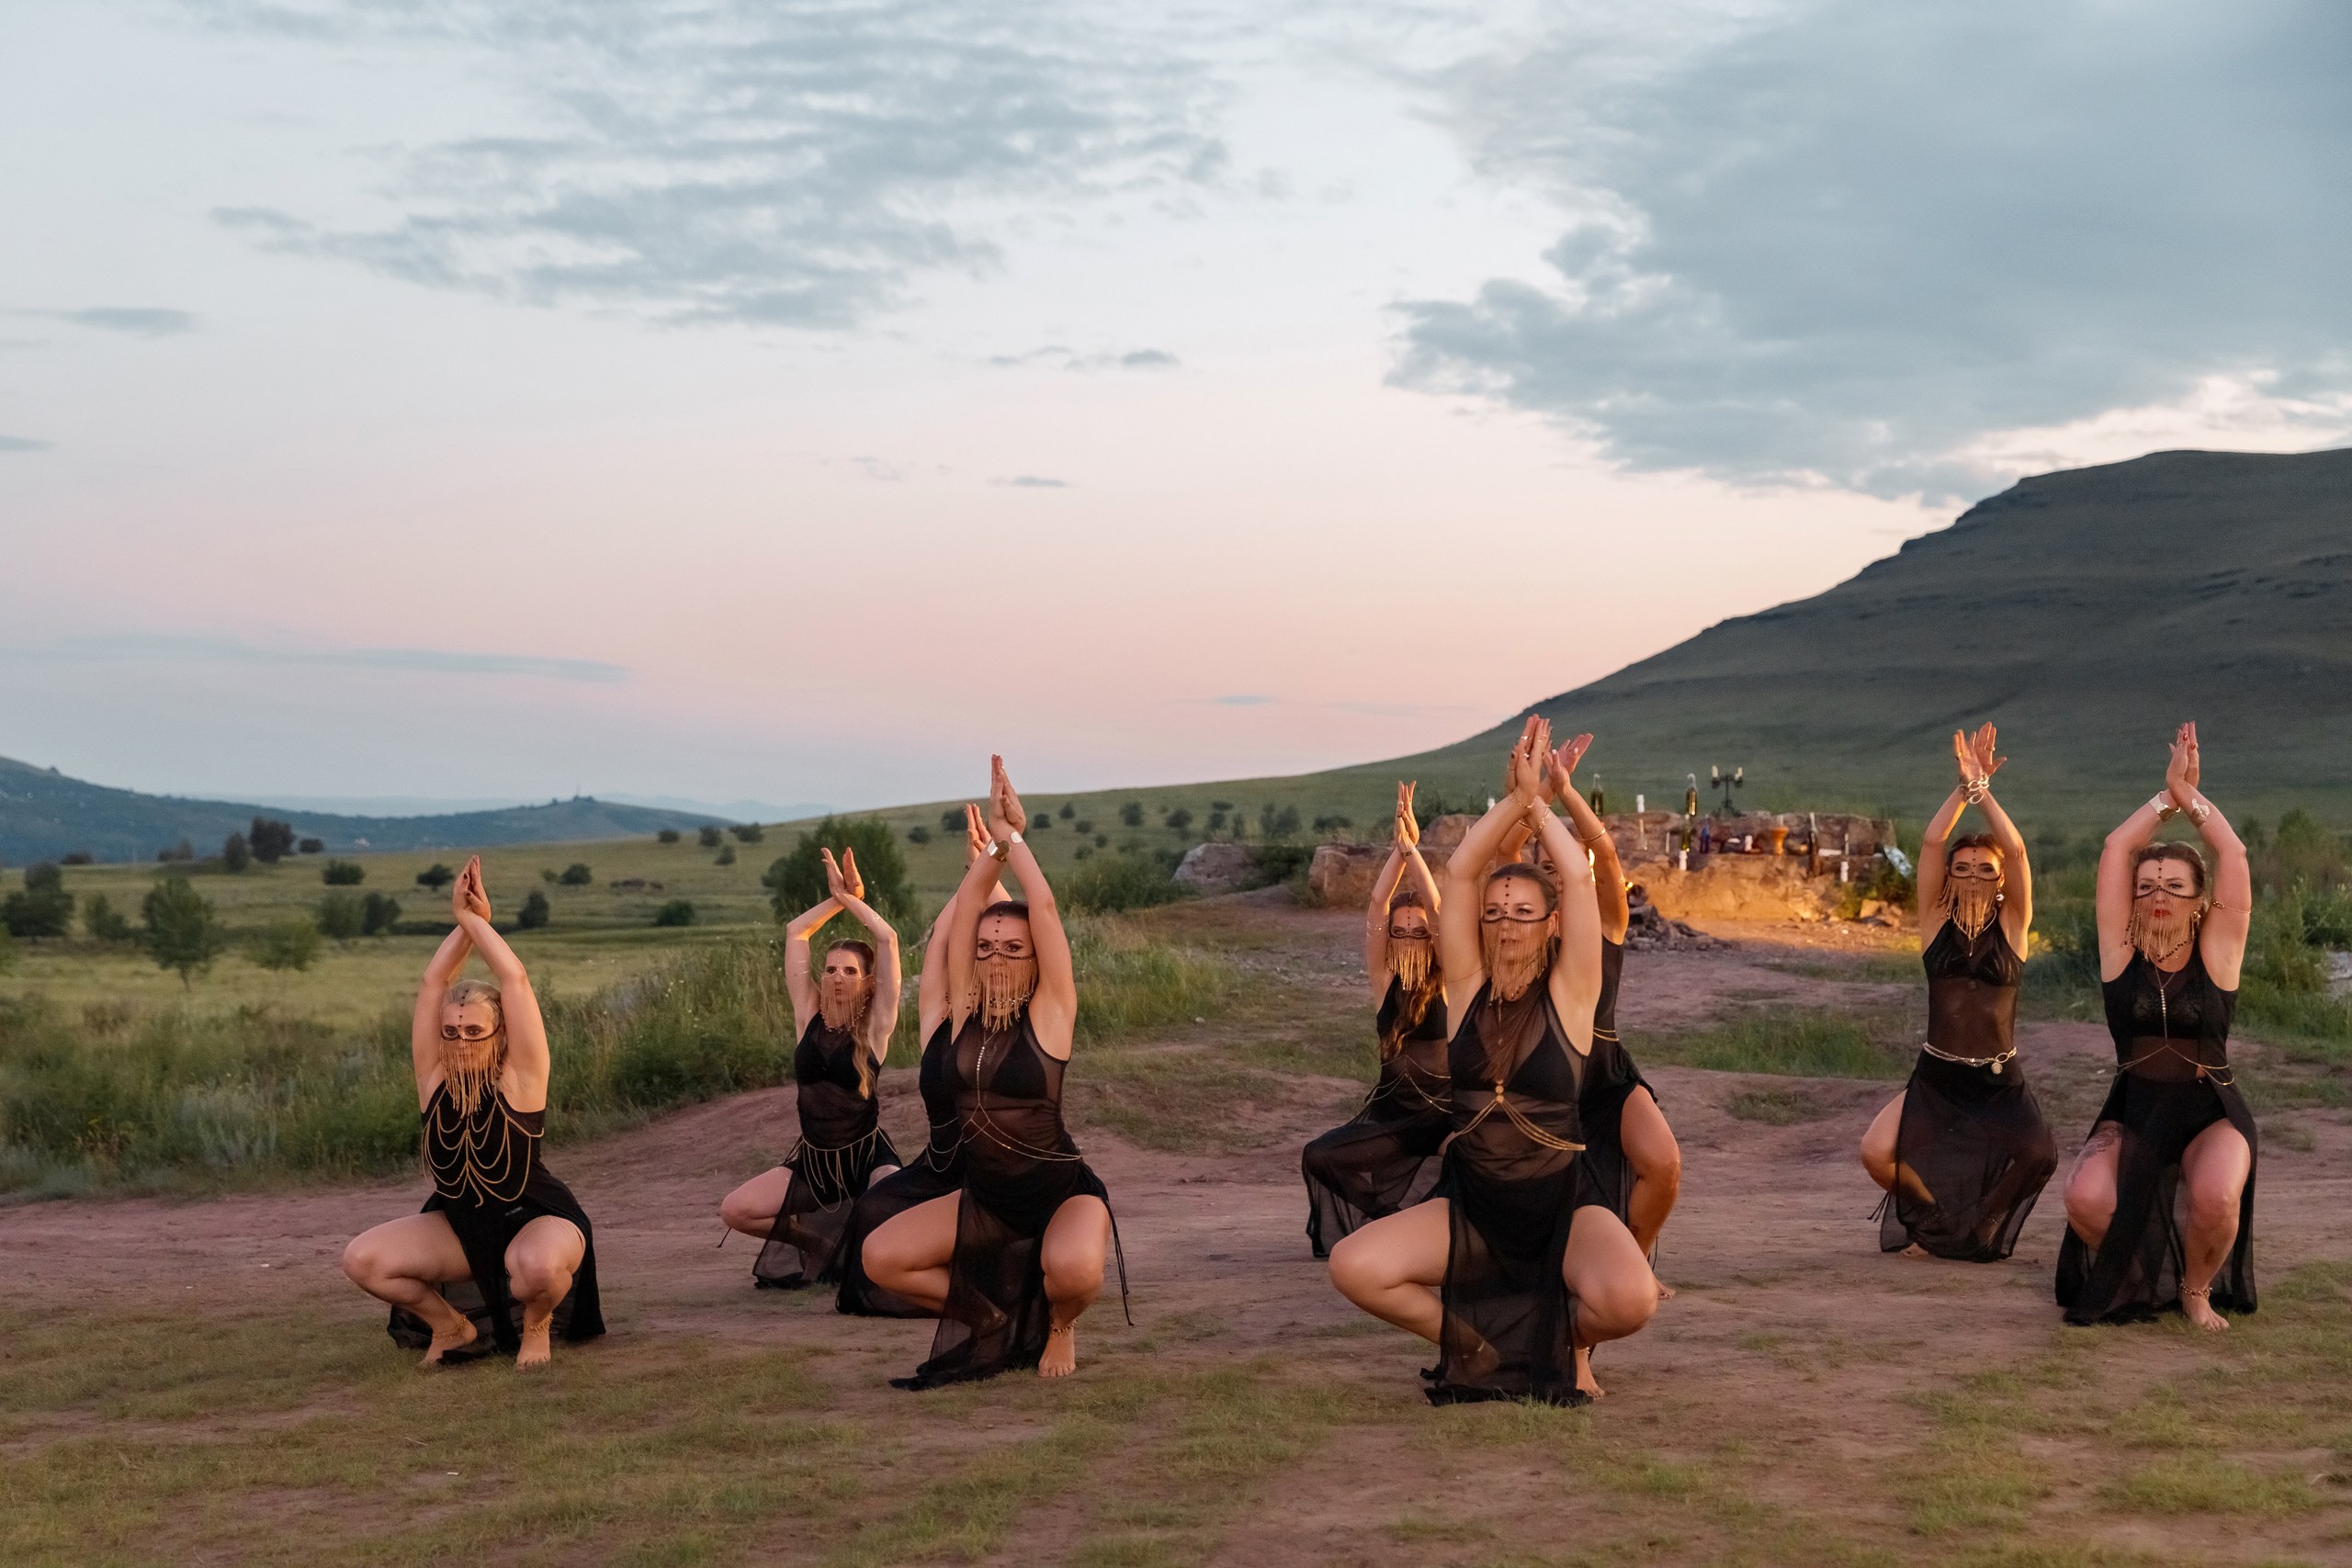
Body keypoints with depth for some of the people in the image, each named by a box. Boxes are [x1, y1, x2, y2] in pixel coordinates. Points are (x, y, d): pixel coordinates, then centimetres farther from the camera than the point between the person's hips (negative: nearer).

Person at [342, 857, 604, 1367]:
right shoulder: (434, 1078, -6)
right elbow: (433, 985, -12)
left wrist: (473, 918, -16)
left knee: (537, 1266, -40)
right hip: (459, 1226, 5)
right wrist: (464, 923, -13)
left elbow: (515, 980, -23)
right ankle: (449, 1324, 10)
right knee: (362, 1259, -16)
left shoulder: (519, 1078, -16)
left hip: (538, 1219, -5)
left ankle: (536, 1324, -2)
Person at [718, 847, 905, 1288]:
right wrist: (837, 898, 4)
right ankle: (821, 1244, 11)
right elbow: (795, 933, 1)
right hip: (812, 1161, 4)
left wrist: (850, 897, -7)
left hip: (867, 1156, -4)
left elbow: (887, 939, -16)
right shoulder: (810, 1016, 2)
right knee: (734, 1211, -13)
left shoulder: (875, 1024, -7)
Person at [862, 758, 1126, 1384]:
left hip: (1063, 1191, -5)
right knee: (881, 1257, -10)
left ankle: (1059, 1325, 3)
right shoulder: (966, 1010, 2)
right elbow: (967, 907, -5)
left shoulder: (1049, 1012, -10)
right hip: (985, 1197, 5)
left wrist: (1014, 837, -9)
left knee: (1072, 1268, -37)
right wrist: (994, 840, -7)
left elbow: (1044, 909, -17)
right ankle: (996, 1321, 12)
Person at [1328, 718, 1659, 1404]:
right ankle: (1468, 1343, 6)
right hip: (1470, 1205, 2)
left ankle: (1570, 1338, 6)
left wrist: (1539, 804, -6)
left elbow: (1580, 880, -13)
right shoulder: (1467, 988, 2)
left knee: (1629, 1298, -33)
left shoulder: (1569, 993, -3)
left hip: (1565, 1204, -2)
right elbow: (1458, 873, -7)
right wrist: (1515, 798, -11)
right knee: (1353, 1266, -22)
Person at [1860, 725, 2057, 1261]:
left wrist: (1983, 789, -17)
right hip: (1935, 1078, 1)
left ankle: (1969, 1232, 4)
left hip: (2001, 1084, -1)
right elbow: (1931, 843, -10)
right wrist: (1963, 787, -13)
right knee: (1877, 1154, -22)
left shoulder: (2012, 925, 0)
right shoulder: (1936, 921, 2)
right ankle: (1926, 1215, 15)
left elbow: (2016, 849, -14)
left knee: (2038, 1155, -28)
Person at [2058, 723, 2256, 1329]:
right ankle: (2134, 1277, 9)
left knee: (2216, 1197, -33)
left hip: (2211, 1115, -1)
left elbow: (2233, 855, -9)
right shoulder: (2123, 951, 0)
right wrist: (2168, 793, -1)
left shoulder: (2217, 951, -2)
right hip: (2133, 1113, 1)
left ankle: (2197, 1288, 2)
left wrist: (2190, 794, -4)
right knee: (2085, 1198, -28)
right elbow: (2116, 848, -5)